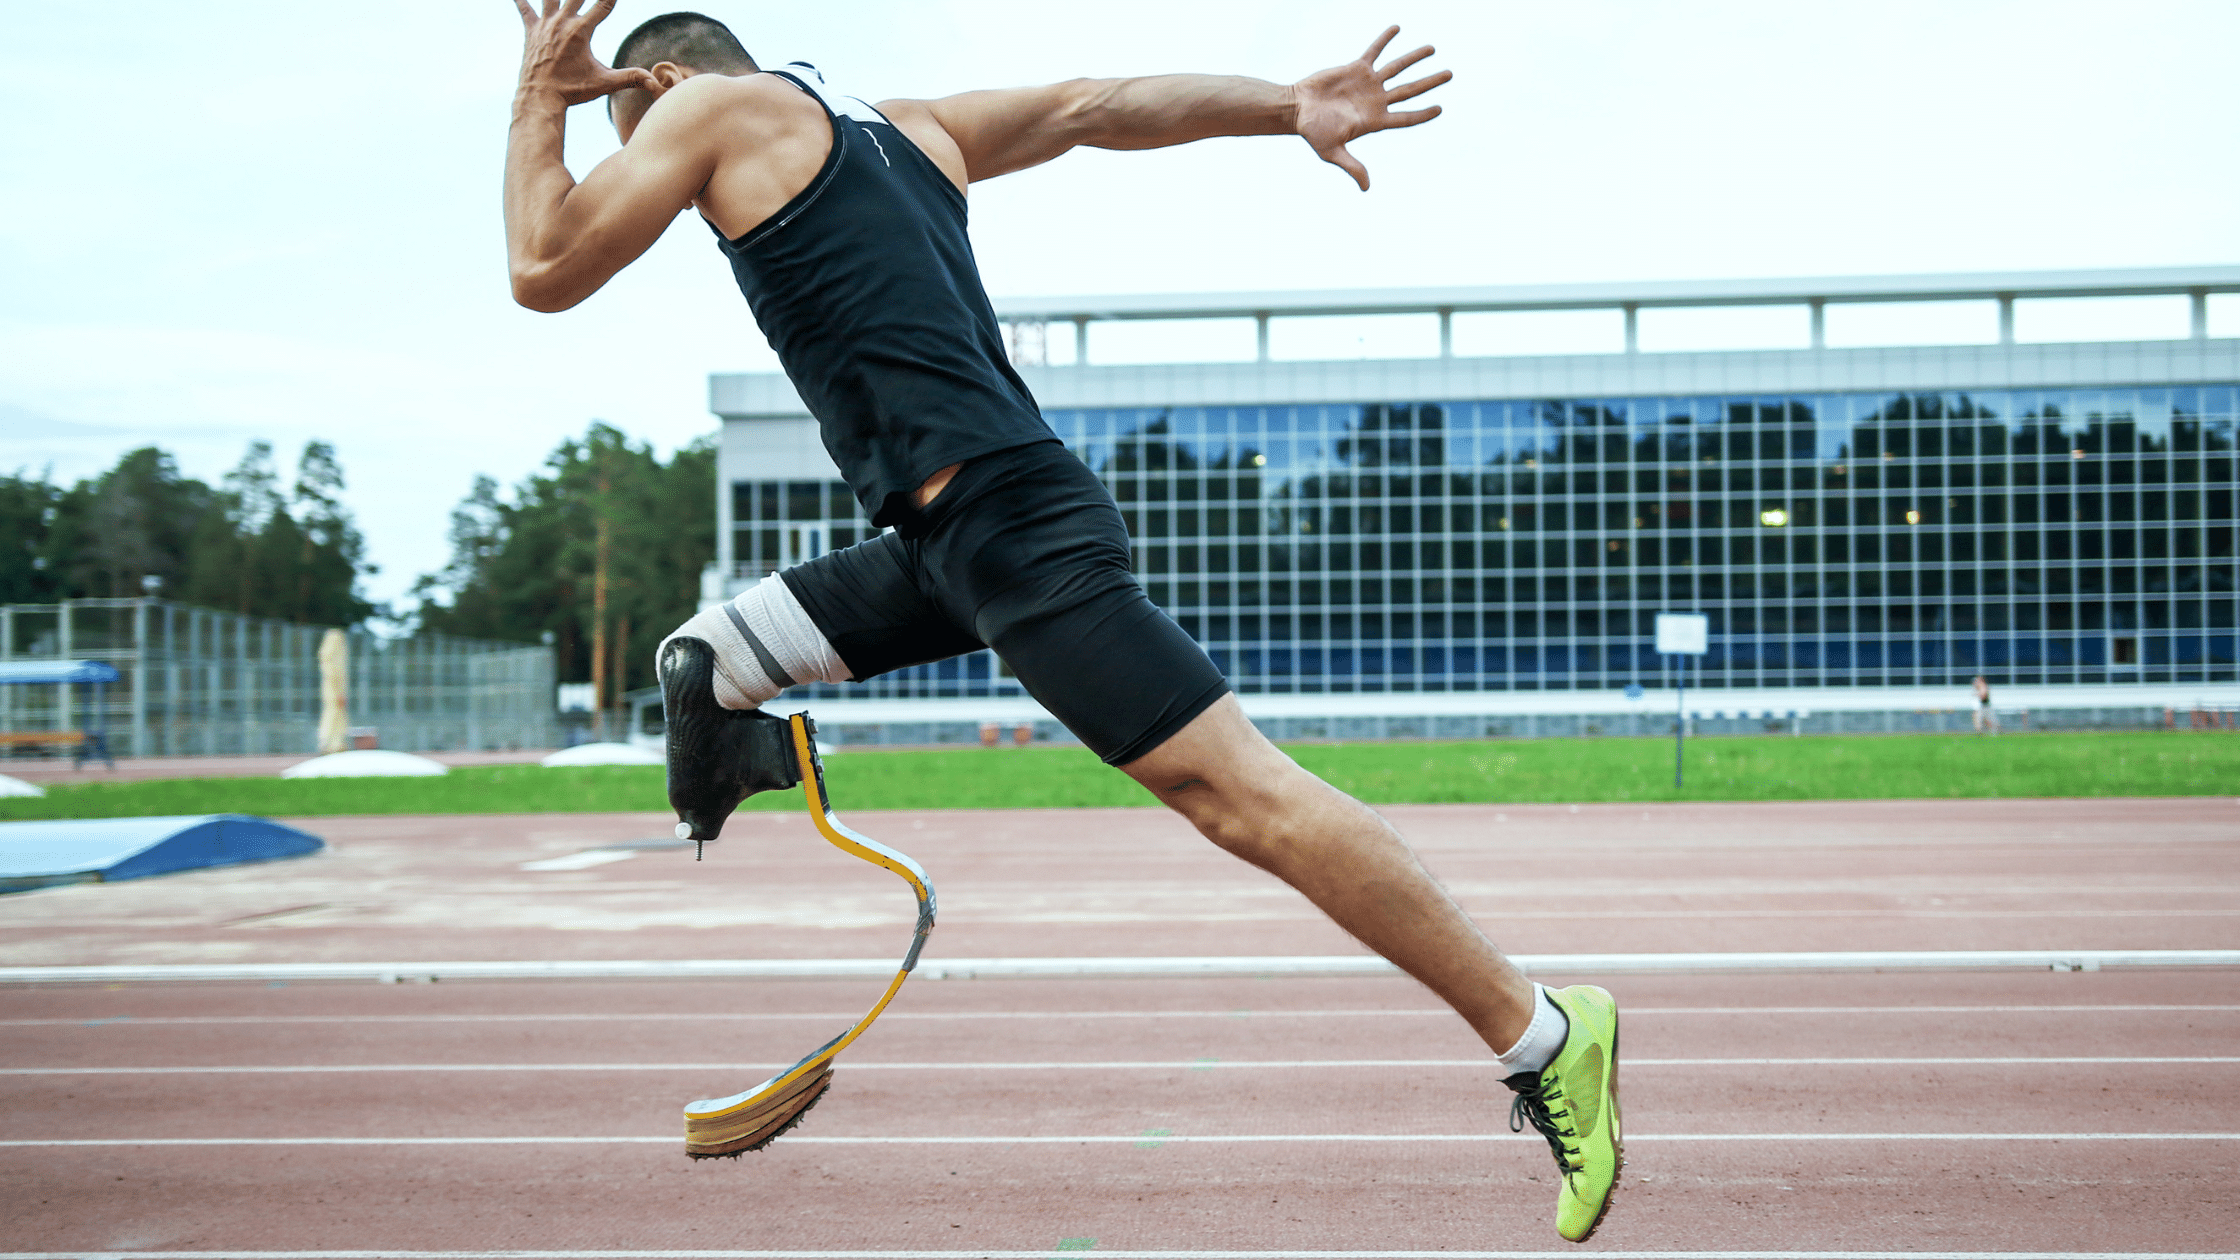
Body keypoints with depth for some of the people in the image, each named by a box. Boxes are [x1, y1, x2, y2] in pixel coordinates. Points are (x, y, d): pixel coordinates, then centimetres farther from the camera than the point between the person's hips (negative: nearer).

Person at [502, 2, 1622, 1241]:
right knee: (700, 668, 18)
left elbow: (545, 271, 5)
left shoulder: (709, 105, 4)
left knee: (1240, 793, -11)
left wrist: (538, 101, 18)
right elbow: (1092, 104, 18)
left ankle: (1542, 1032, -7)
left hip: (1009, 525, -10)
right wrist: (1287, 105, 11)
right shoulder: (905, 128, 25)